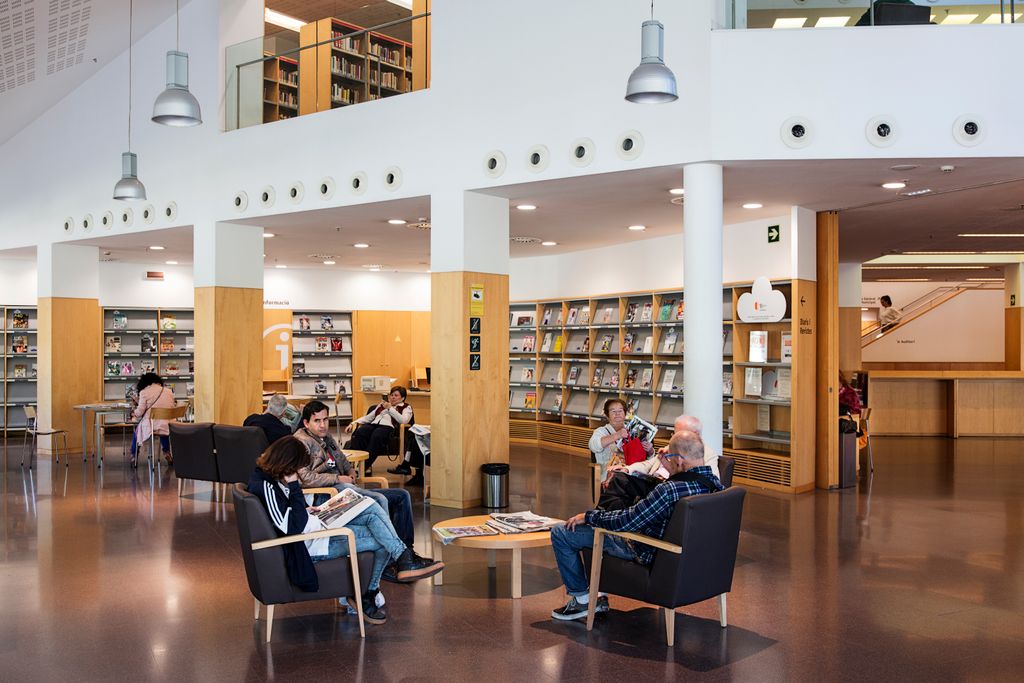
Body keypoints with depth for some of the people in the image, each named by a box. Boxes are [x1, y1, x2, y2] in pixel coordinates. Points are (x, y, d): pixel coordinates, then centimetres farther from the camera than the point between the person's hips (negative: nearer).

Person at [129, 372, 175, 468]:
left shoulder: (144, 392, -7)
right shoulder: (169, 392, 5)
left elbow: (140, 412, -7)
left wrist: (134, 413, 16)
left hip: (150, 427, -3)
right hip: (167, 427, 3)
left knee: (137, 429, 29)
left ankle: (134, 458, 32)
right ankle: (167, 452, 33)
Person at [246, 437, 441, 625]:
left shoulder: (268, 476, 3)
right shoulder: (266, 487, -26)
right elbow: (293, 527, -28)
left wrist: (306, 510, 7)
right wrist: (294, 486, -28)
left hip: (317, 528, 10)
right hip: (311, 546, -10)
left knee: (373, 510, -2)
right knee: (383, 543, -7)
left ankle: (404, 560, -4)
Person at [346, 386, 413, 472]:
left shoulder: (406, 407, 18)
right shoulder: (382, 404, 34)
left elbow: (403, 420, -2)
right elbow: (368, 417, 30)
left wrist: (390, 408, 1)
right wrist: (354, 423, 16)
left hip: (388, 427, -4)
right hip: (373, 424, 4)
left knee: (376, 436, -39)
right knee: (359, 433, -31)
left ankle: (366, 465, -42)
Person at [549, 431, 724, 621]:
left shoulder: (670, 490, -35)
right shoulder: (715, 483, -11)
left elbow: (625, 521, -27)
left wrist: (587, 516, -12)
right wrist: (672, 473, 0)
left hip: (649, 555, -9)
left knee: (561, 533, -4)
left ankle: (582, 599, 12)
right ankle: (598, 594, 32)